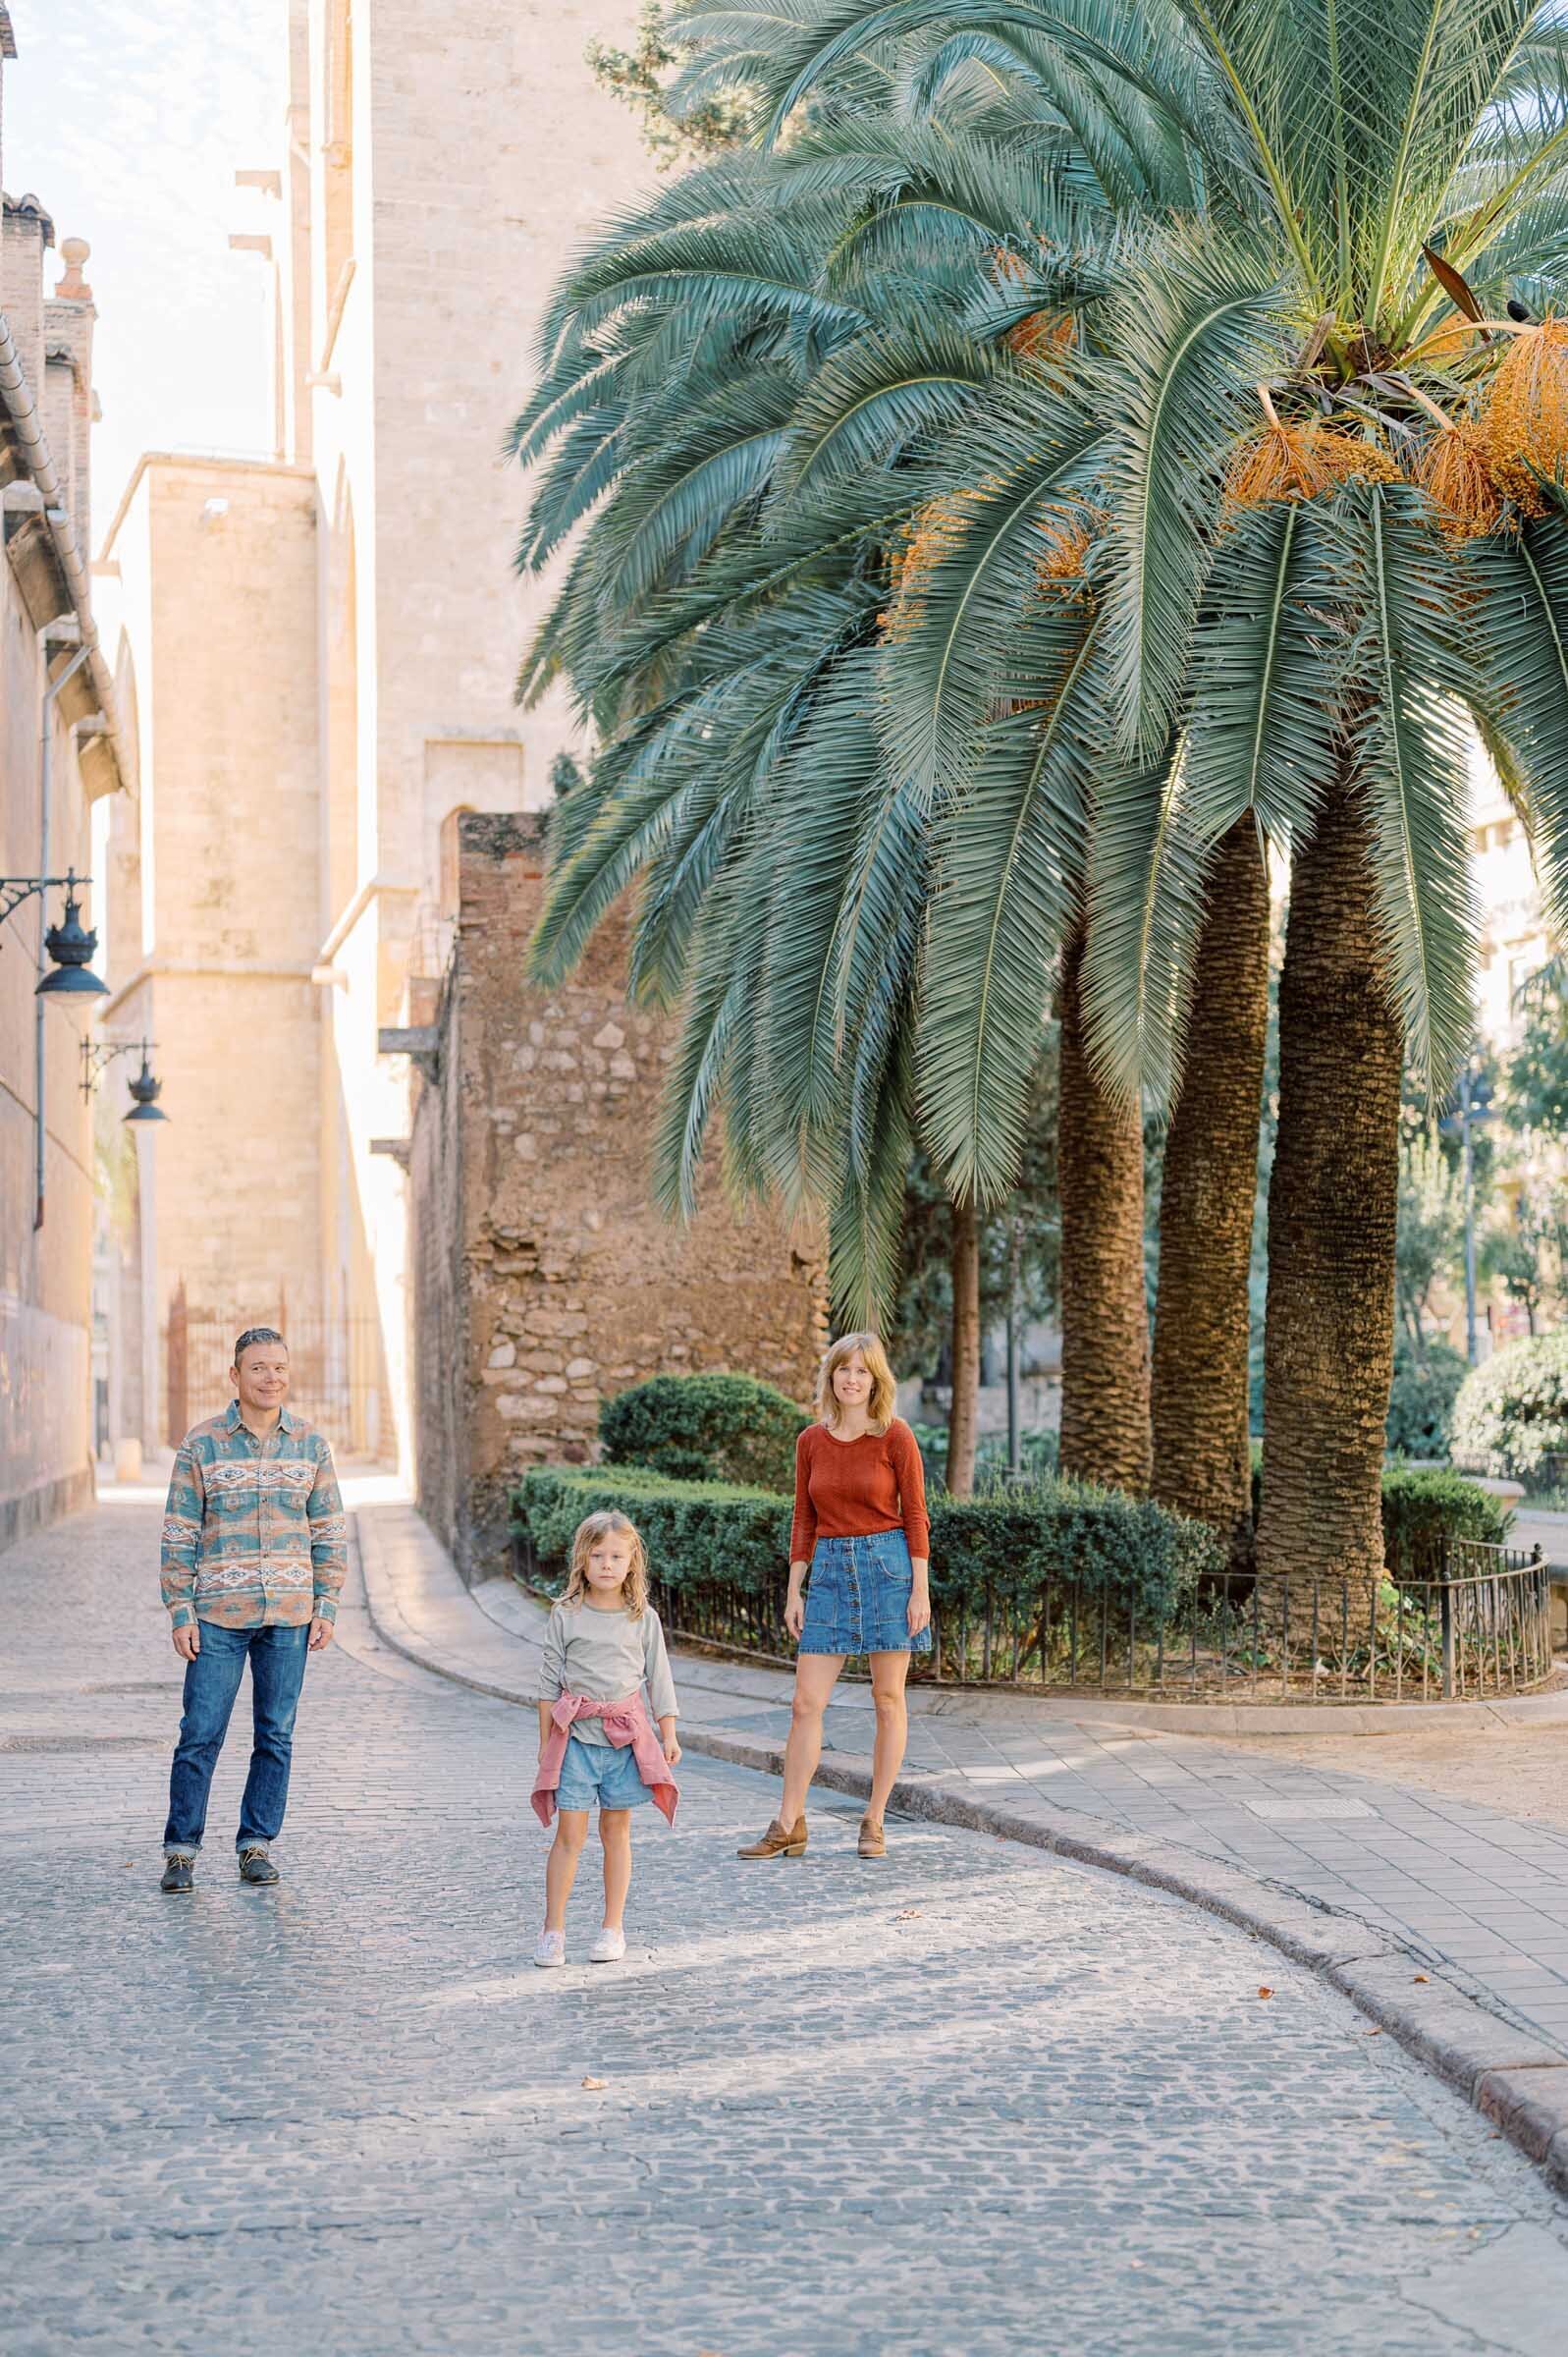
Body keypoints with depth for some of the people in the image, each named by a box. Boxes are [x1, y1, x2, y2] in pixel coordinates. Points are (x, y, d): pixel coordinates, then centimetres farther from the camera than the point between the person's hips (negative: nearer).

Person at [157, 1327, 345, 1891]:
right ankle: (181, 1851, 7)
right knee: (201, 1734, -3)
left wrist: (326, 1606, 2)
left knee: (276, 1735, 6)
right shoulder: (201, 1444, -1)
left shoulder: (311, 1445, 5)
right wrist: (180, 1614, -5)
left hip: (290, 1617, 2)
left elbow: (329, 1531, 9)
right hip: (218, 1615, -2)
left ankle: (257, 1845, 16)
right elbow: (179, 1534, 0)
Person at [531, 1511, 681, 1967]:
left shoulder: (643, 1619, 4)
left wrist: (668, 1736, 5)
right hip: (575, 1736, -1)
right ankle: (553, 1930, 3)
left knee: (616, 1832, 8)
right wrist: (545, 1739, 3)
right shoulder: (566, 1616, 1)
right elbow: (550, 1681, 5)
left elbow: (659, 1680, 8)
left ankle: (613, 1928, 16)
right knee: (569, 1834, -3)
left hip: (626, 1736, 1)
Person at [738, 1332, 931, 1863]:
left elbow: (915, 1516, -4)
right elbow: (804, 1521, 11)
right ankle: (788, 1825, 3)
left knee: (888, 1700, 3)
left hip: (887, 1565, -3)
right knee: (806, 1701, -1)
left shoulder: (895, 1436, -5)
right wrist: (794, 1591, 7)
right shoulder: (811, 1441, 7)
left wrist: (921, 1590, -9)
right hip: (829, 1569, 4)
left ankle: (874, 1821, 12)